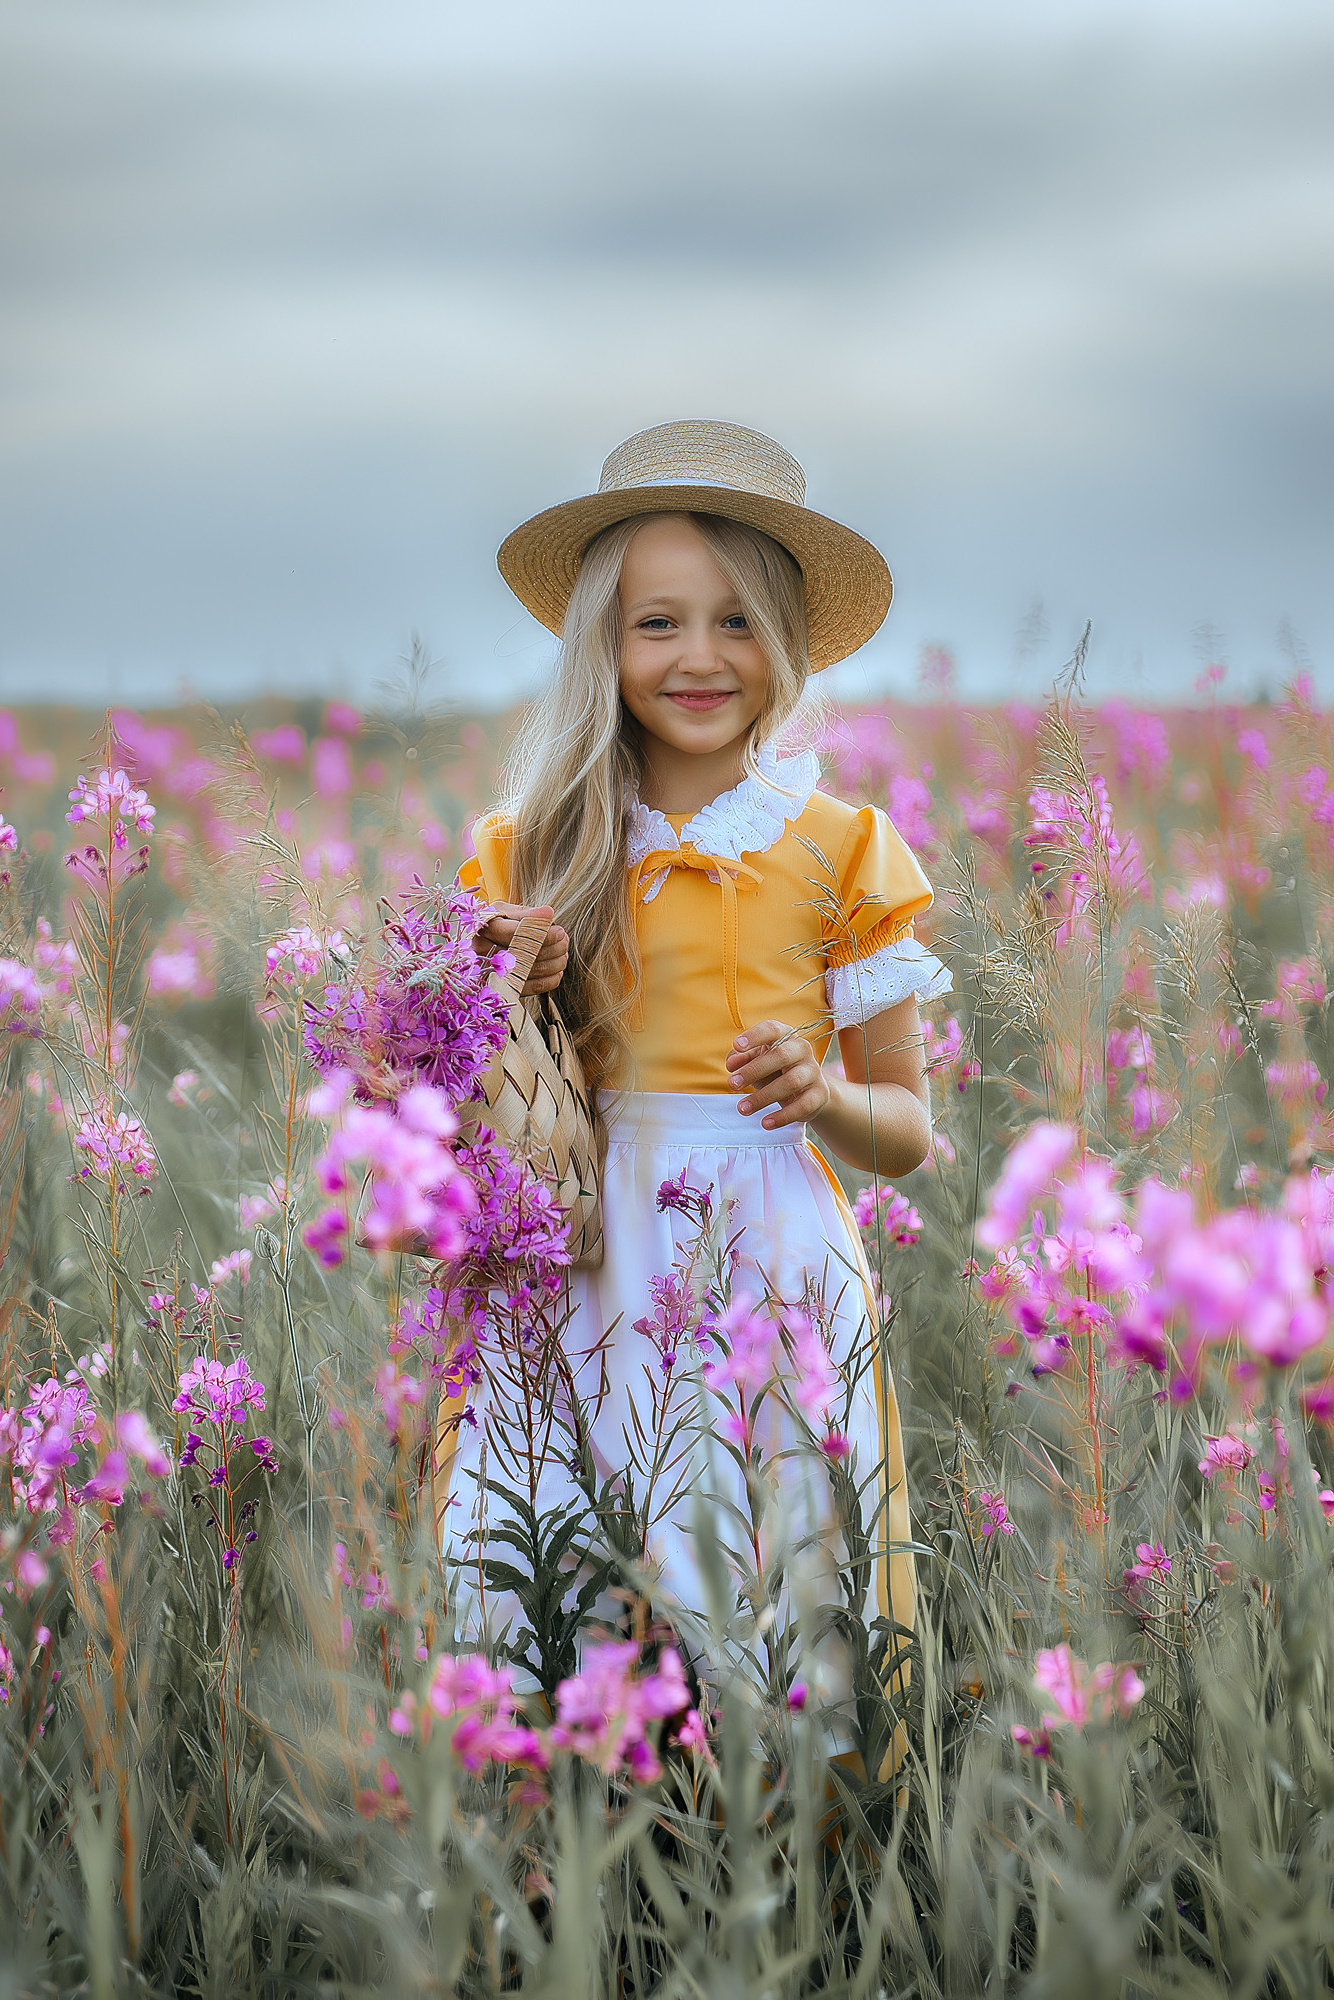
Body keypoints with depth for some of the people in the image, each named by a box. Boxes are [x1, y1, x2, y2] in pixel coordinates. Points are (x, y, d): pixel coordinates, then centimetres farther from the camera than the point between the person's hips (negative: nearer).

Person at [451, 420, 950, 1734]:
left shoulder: (840, 849, 2)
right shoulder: (533, 850, 5)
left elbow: (907, 1133, 7)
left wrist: (821, 1093, -14)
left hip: (775, 1266, -1)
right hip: (589, 1266, 1)